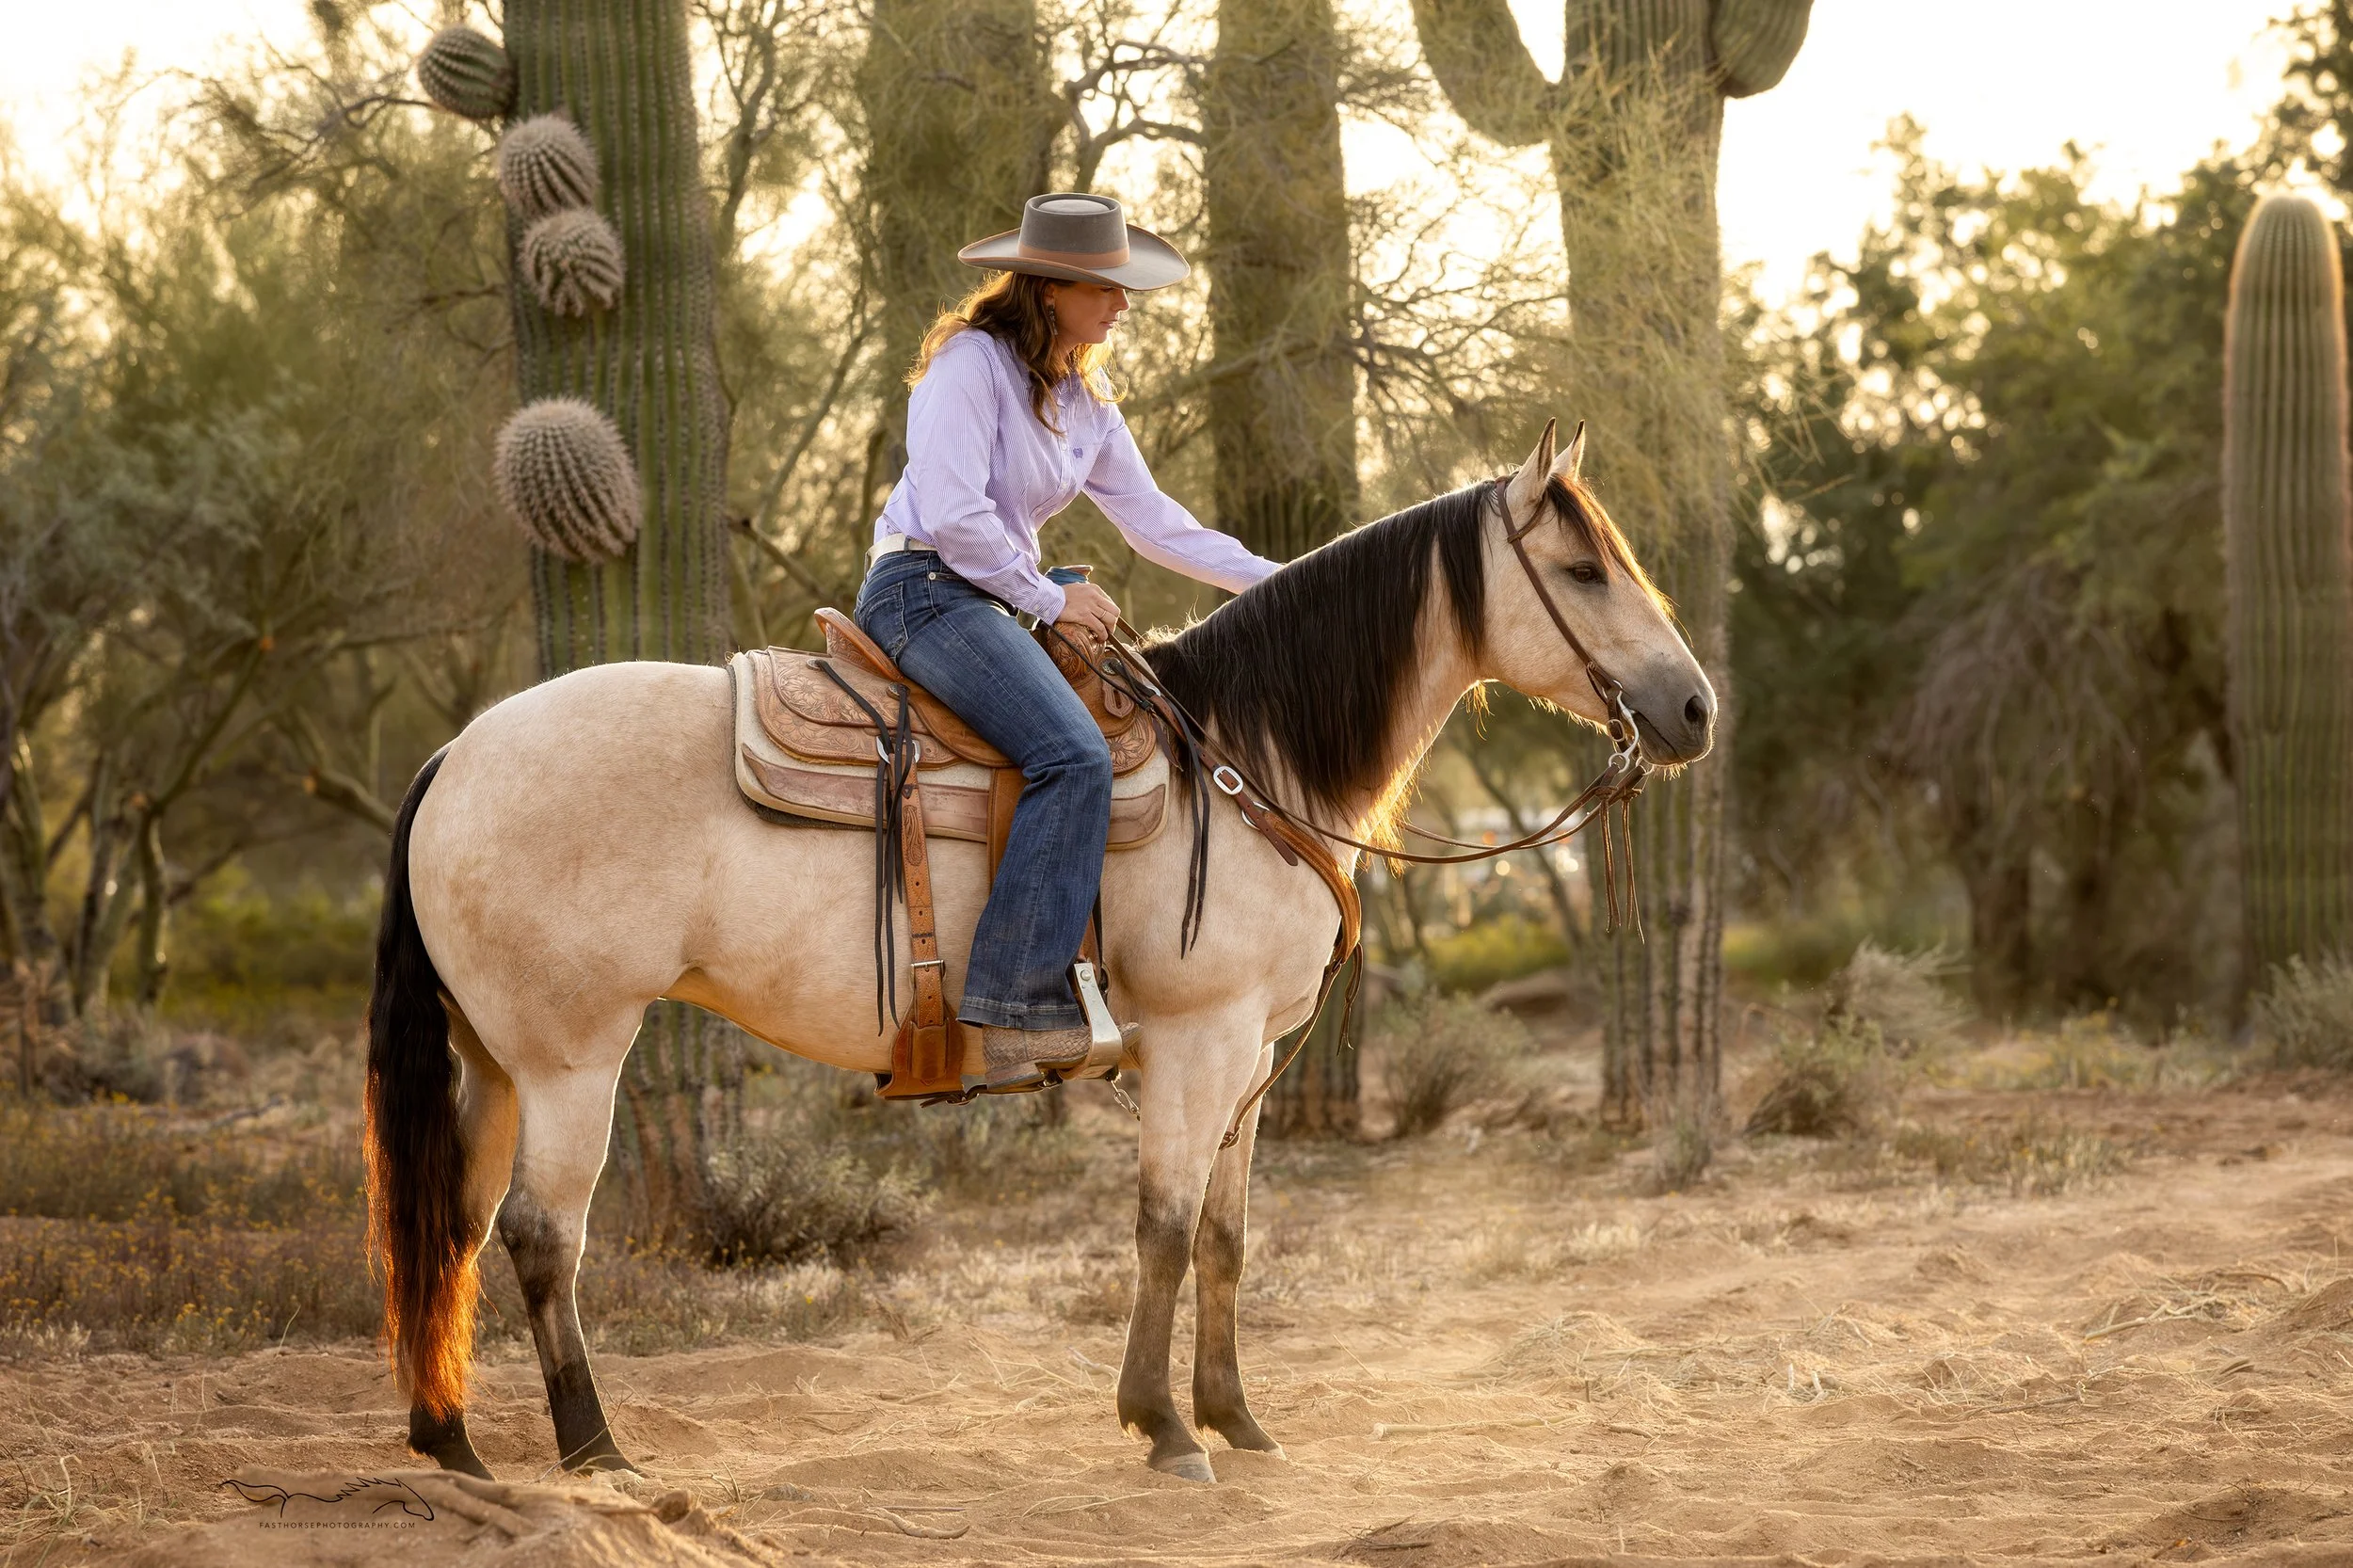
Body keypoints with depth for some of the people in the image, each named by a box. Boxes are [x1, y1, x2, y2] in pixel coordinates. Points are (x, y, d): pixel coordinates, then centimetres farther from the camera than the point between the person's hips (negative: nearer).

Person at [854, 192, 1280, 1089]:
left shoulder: (1085, 400, 16)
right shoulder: (971, 362, -10)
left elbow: (1153, 520, 17)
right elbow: (952, 513, -19)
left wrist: (1269, 579, 9)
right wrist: (1049, 599, -14)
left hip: (995, 604, 10)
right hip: (922, 589, -10)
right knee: (1073, 754, -28)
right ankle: (1019, 1006, -34)